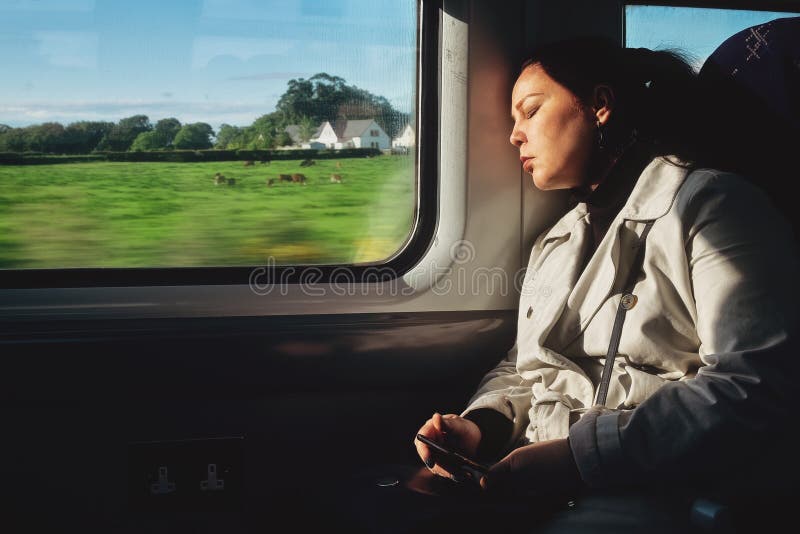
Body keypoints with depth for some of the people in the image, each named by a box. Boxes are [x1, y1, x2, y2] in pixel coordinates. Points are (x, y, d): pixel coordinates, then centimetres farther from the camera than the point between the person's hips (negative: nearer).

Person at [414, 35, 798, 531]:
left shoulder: (708, 203, -4)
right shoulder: (557, 242, 21)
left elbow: (753, 384, -17)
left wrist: (577, 456, -23)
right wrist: (481, 424, -1)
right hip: (538, 484, 7)